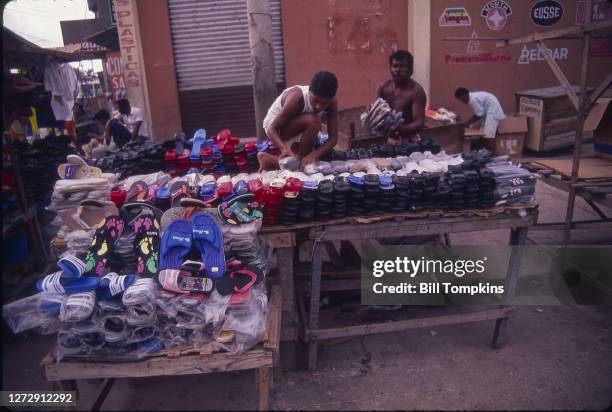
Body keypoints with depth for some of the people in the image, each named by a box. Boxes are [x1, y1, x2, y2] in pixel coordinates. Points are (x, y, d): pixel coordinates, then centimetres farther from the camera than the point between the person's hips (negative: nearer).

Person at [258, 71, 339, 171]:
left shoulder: (332, 103, -21)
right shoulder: (297, 98, -35)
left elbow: (333, 137, -22)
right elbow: (272, 129, -31)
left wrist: (314, 154, -40)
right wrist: (284, 149, -50)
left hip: (295, 133, 6)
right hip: (274, 126, -6)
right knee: (312, 121, -34)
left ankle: (271, 160, 9)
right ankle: (300, 161, -17)